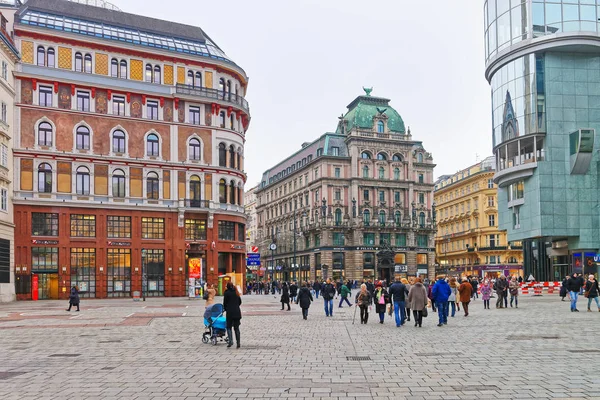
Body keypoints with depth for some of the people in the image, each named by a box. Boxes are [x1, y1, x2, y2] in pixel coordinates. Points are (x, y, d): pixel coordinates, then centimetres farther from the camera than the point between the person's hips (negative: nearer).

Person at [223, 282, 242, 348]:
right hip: (237, 312, 4)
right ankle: (238, 343, 5)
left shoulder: (227, 293, -6)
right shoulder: (236, 293, 10)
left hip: (230, 312, -4)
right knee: (236, 328, 7)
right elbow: (240, 302, 15)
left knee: (229, 327, 5)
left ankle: (231, 341, -12)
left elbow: (225, 303, -3)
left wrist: (225, 309, 14)